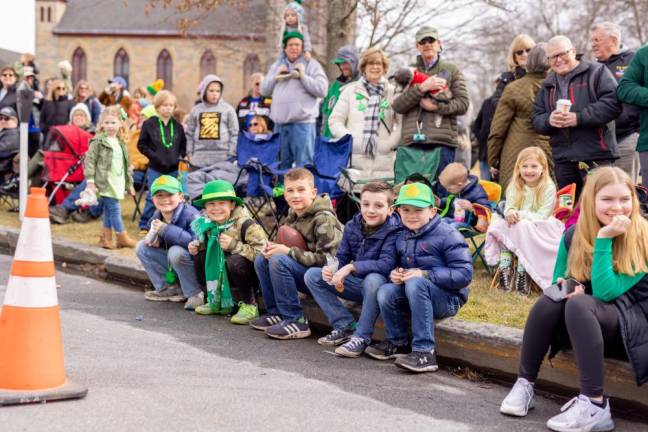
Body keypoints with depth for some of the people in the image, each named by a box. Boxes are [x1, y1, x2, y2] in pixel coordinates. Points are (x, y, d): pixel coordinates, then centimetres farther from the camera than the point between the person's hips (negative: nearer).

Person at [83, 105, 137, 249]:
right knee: (115, 210, -5)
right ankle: (123, 239, 2)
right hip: (105, 183, -7)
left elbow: (127, 165, 20)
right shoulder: (98, 141, -8)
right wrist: (90, 181, -15)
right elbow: (89, 160, -10)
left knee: (109, 211, 11)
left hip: (117, 183, 7)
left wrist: (129, 183, 22)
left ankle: (106, 239, 18)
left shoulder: (121, 143, 13)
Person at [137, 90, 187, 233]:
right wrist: (153, 156, -13)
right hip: (155, 169, -3)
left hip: (173, 169, 3)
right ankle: (145, 225, 10)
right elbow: (141, 144, -2)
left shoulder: (177, 126, 6)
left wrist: (180, 156, 0)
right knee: (153, 198, -2)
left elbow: (183, 144, 17)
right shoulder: (149, 124, -4)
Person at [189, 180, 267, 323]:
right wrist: (198, 247, -3)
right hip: (222, 274, 7)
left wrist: (235, 246, -34)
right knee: (199, 256, -6)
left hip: (251, 274, -7)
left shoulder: (245, 224, -23)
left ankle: (249, 305, -16)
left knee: (235, 261, -34)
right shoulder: (209, 224, -2)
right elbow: (208, 245, 20)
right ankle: (218, 301, 6)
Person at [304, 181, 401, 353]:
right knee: (312, 275, -3)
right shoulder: (352, 226, 1)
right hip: (357, 284, 7)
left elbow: (386, 265, -30)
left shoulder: (393, 231, -18)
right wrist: (331, 268, -21)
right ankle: (345, 326, -6)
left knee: (374, 279, -41)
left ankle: (362, 337, -24)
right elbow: (341, 257, 3)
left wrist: (351, 267, -35)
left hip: (378, 283, -6)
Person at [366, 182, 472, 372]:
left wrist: (425, 274, -25)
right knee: (385, 291, -22)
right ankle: (397, 343, 3)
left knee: (415, 283, -35)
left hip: (448, 298, -6)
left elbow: (464, 274, -19)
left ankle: (425, 351, -34)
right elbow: (395, 263, 21)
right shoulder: (401, 237, 10)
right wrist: (394, 273, -5)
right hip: (414, 292, 6)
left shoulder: (447, 235, -13)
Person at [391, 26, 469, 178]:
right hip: (411, 141, 2)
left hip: (442, 142, -1)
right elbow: (397, 105, 2)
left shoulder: (451, 70, 13)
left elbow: (463, 104, 4)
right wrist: (422, 88, -9)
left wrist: (436, 107, -10)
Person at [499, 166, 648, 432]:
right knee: (549, 301, -25)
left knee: (578, 305, -33)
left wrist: (604, 238, -27)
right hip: (587, 323, 5)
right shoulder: (574, 235, -2)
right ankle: (524, 385, -15)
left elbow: (605, 292, -26)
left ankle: (594, 406, -35)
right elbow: (557, 282, 9)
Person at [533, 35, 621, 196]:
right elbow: (537, 120, 15)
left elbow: (613, 104, -12)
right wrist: (549, 120, -9)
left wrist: (579, 118, -18)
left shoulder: (596, 72, 1)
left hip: (596, 157, -6)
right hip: (563, 159, 6)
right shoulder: (548, 85, 20)